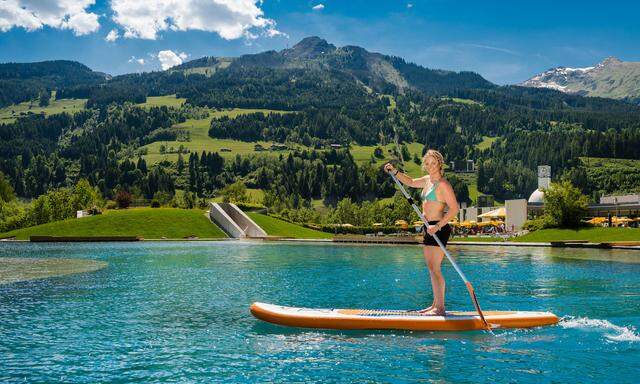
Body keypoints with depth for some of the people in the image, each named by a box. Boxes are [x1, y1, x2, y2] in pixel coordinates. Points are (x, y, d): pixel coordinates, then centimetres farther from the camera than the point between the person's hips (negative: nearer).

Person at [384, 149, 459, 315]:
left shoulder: (443, 184, -13)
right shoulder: (427, 180, 14)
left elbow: (454, 208, -18)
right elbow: (411, 182, 32)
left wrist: (438, 226, -24)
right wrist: (394, 171, 20)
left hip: (439, 229, -9)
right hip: (430, 228, 9)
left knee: (434, 268, -10)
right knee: (431, 268, 12)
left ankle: (440, 308, -6)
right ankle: (436, 305, 19)